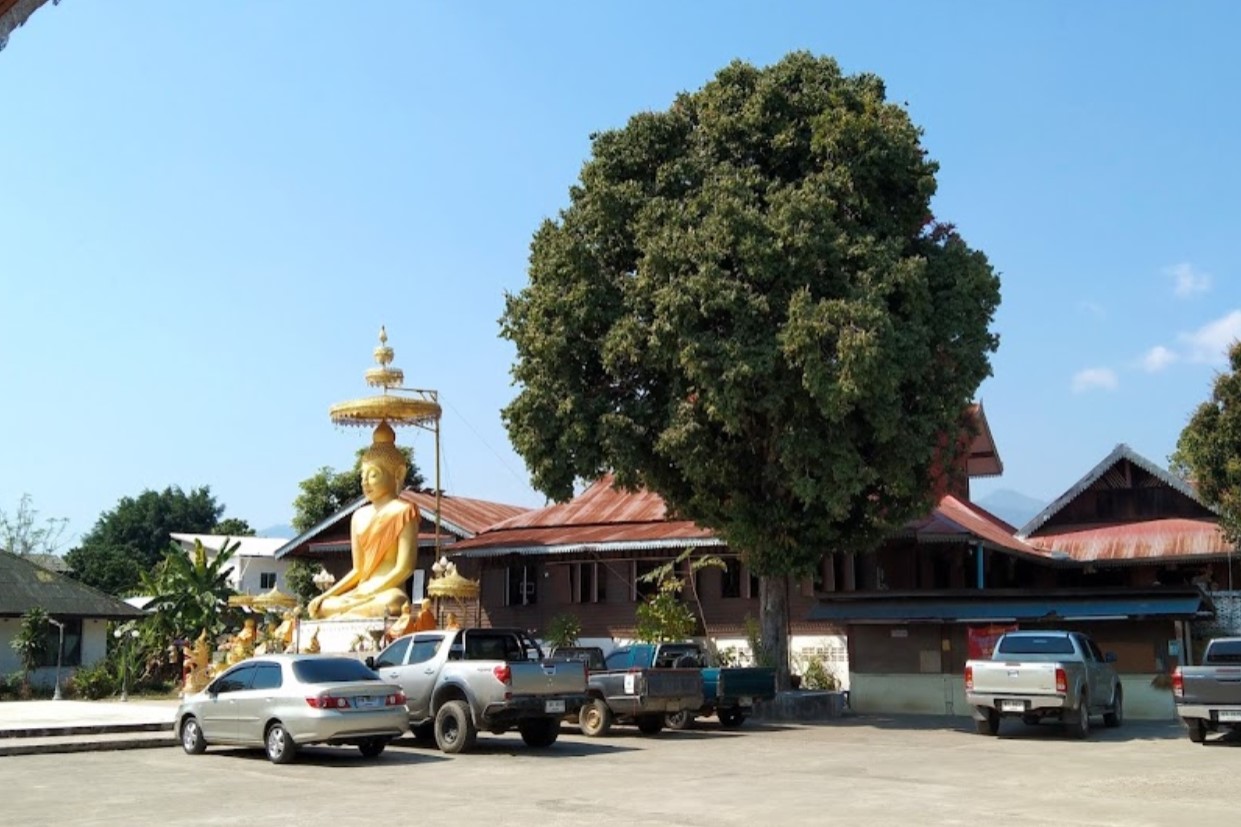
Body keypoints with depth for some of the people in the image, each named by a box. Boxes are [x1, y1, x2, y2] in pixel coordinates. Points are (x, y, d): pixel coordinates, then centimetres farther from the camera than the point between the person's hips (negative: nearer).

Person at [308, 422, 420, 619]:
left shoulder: (403, 511, -2)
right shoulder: (360, 516, 16)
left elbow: (404, 568, -10)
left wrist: (367, 593, -16)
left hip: (388, 592, -6)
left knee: (391, 602, -38)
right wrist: (325, 595, 5)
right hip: (360, 594, 6)